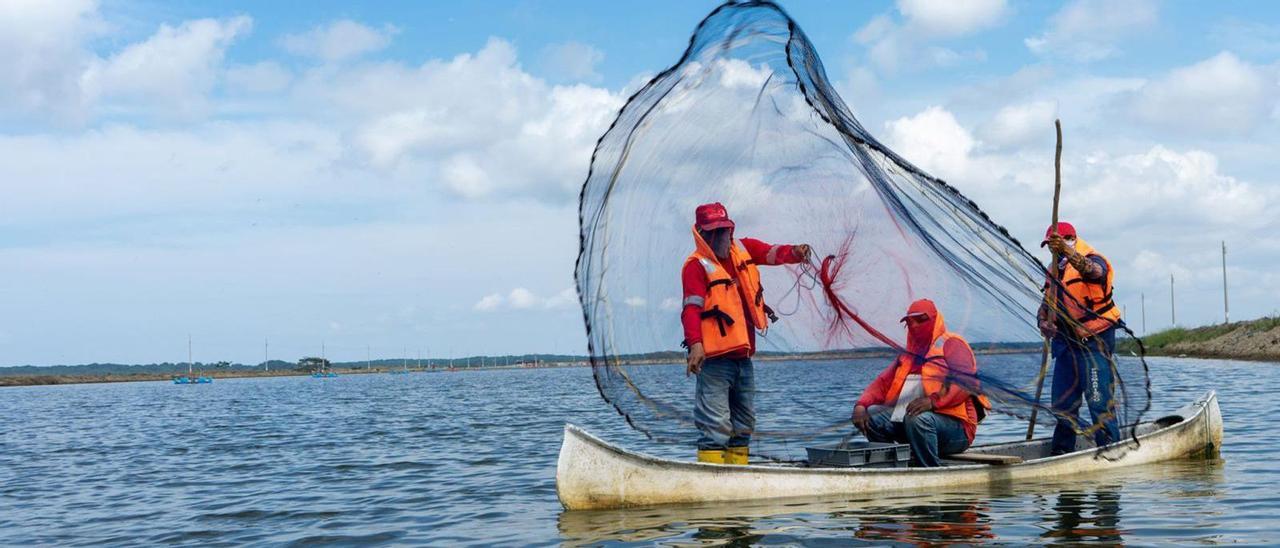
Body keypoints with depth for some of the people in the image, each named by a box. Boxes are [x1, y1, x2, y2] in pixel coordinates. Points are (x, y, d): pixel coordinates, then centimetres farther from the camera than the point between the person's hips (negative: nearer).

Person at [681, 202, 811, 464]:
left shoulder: (743, 249, 11)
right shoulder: (697, 265, -11)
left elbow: (773, 253, 2)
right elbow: (691, 307, -21)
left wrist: (794, 253, -21)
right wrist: (695, 344, -34)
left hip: (743, 356, 8)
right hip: (714, 358, -8)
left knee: (743, 422, 17)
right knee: (715, 425, -13)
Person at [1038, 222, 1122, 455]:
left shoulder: (1093, 260, -8)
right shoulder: (1056, 269, 16)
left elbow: (1092, 270, -34)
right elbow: (1045, 305, 18)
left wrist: (1067, 251, -53)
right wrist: (1044, 322, -5)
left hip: (1094, 341, -8)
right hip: (1066, 341, 8)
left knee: (1098, 399, -10)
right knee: (1062, 400, 9)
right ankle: (1061, 451, 18)